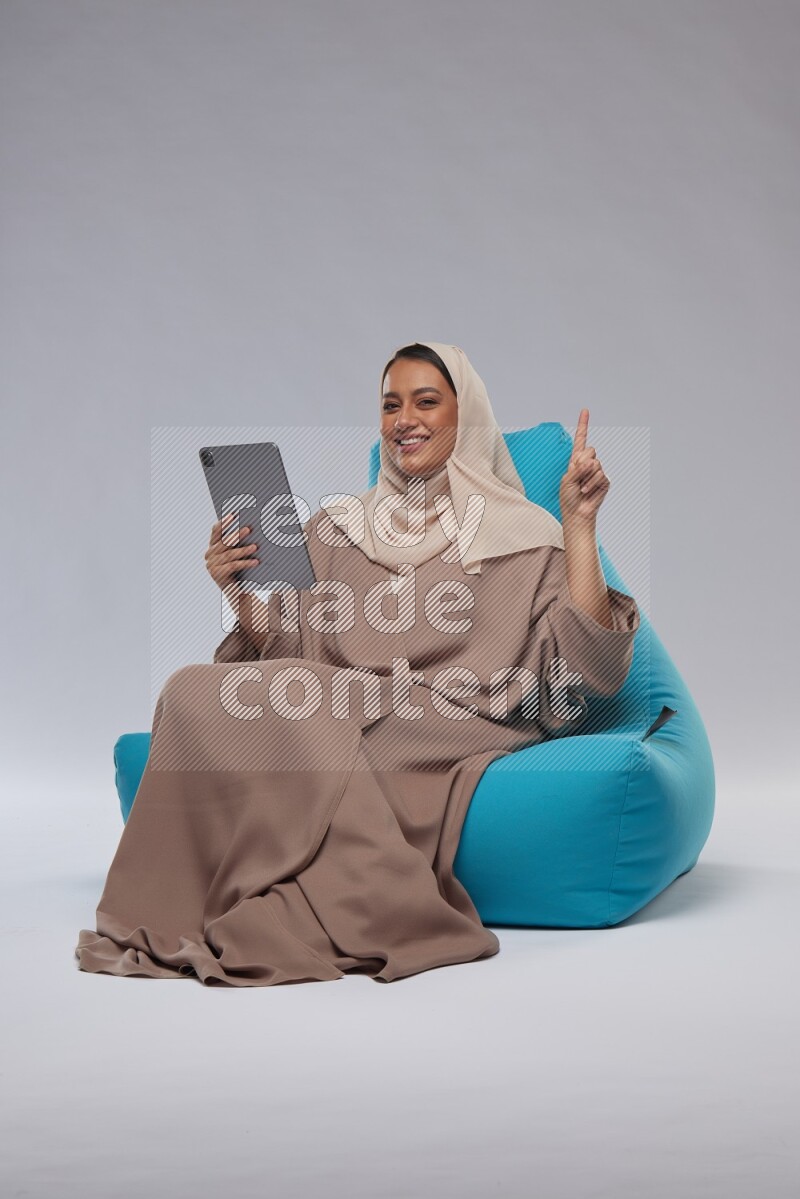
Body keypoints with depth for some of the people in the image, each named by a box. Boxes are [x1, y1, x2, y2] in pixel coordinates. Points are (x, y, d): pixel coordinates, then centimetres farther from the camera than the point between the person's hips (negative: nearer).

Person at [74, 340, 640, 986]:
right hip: (331, 712, 5)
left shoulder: (524, 534, 10)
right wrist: (242, 594, -2)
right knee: (198, 690, -25)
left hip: (452, 734, -4)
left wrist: (580, 526, -7)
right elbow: (281, 655, 17)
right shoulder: (337, 526, 21)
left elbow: (585, 670, -4)